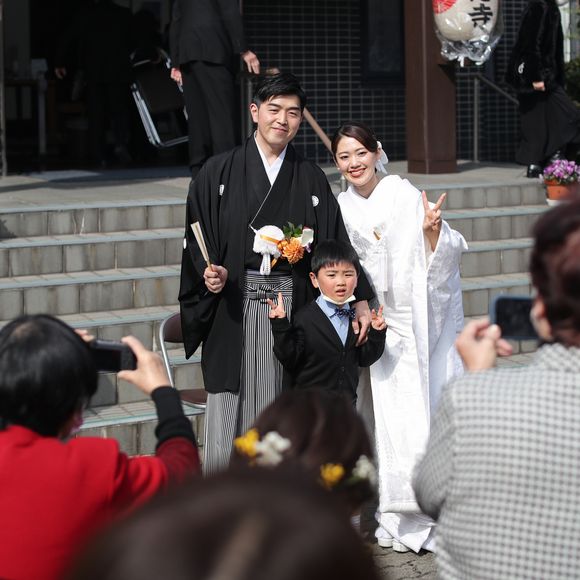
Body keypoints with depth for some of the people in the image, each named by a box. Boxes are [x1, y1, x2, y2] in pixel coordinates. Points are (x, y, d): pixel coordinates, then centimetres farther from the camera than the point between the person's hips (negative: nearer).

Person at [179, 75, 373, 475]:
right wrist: (210, 273, -16)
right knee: (230, 414, -3)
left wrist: (361, 302, -3)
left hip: (292, 307, 2)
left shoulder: (312, 180, 12)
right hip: (234, 309, -2)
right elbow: (196, 238, 3)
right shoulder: (219, 173, 6)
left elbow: (336, 245, 6)